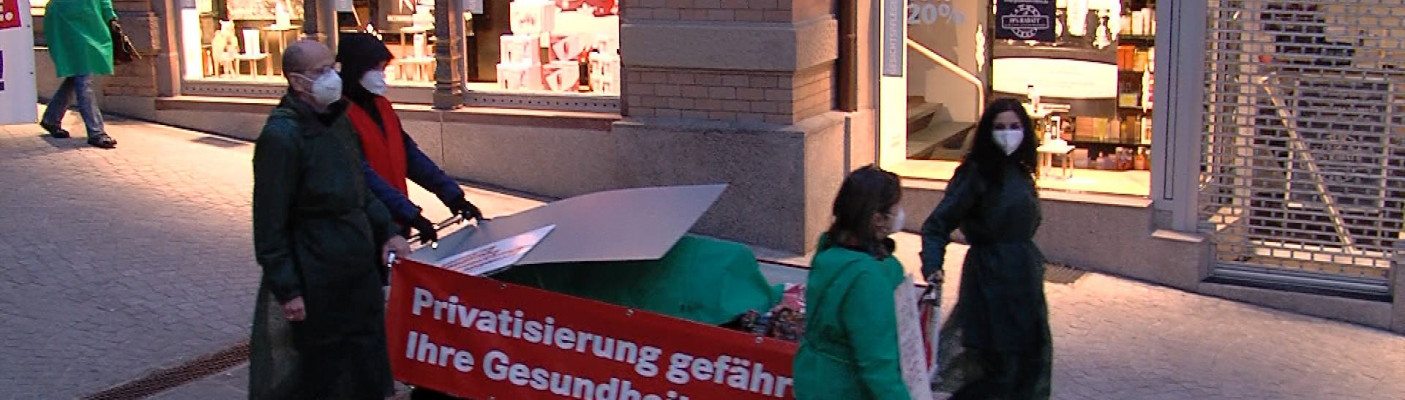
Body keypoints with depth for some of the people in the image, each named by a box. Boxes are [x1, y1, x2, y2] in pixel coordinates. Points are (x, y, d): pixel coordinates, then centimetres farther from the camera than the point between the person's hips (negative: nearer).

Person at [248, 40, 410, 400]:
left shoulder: (337, 120, 9)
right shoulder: (281, 136, -17)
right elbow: (270, 224, -18)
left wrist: (385, 231, 8)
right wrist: (287, 289, -18)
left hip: (358, 272, 8)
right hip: (314, 281, -8)